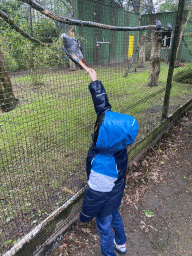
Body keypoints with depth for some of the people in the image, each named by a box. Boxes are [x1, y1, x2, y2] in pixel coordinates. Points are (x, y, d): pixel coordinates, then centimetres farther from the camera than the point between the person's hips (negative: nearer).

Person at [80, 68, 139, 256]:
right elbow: (102, 105, -14)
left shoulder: (102, 166, -44)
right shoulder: (117, 141, -25)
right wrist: (94, 81, -4)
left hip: (106, 200, -8)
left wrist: (84, 217, -8)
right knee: (114, 215, 34)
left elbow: (95, 197, -27)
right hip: (116, 193, 8)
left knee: (104, 228, 21)